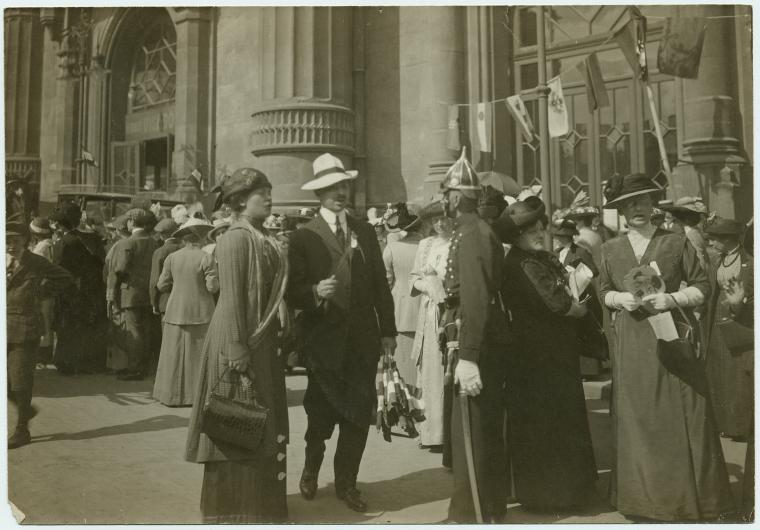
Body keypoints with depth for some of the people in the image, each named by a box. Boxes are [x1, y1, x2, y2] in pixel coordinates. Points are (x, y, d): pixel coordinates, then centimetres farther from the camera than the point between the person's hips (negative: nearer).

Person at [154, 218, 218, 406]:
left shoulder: (171, 258, 1)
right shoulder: (206, 258, -9)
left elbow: (162, 286, 3)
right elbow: (212, 287, -12)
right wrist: (215, 279, 8)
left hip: (177, 312, 3)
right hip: (201, 313, -3)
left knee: (175, 354, 9)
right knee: (199, 354, 5)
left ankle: (172, 394, 15)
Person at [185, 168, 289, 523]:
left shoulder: (262, 238, 12)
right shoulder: (236, 238, -15)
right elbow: (231, 298, -19)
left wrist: (273, 340, 16)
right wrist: (237, 350, -22)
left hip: (262, 341, 9)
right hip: (238, 339, -9)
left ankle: (256, 501, 29)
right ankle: (231, 507, 15)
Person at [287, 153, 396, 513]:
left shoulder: (365, 232, 10)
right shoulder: (303, 237, -2)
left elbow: (380, 284, 9)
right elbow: (293, 292, -6)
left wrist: (388, 330, 5)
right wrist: (315, 291, -27)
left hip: (363, 338, 3)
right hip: (324, 338, -3)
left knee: (359, 415, 5)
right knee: (322, 414, 8)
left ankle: (346, 483, 24)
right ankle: (311, 469, 37)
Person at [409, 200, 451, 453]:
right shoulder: (426, 245, 15)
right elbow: (413, 278, 17)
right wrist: (427, 285, -2)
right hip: (430, 315, 4)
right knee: (432, 374, 3)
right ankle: (433, 432, 11)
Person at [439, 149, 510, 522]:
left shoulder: (469, 235, -17)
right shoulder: (483, 231, 12)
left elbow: (475, 301, -26)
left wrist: (468, 358, -28)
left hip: (477, 346, -10)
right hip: (487, 343, 10)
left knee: (470, 431, -1)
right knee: (487, 428, 19)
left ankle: (472, 514, 10)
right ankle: (492, 505, 33)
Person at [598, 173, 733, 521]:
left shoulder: (677, 243, 1)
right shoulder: (610, 250, 7)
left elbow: (702, 287, 3)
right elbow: (603, 293, 13)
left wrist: (672, 299, -14)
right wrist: (620, 298, -8)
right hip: (631, 344, 2)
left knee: (682, 419, -1)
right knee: (638, 419, 5)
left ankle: (687, 498, 13)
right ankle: (644, 496, 18)